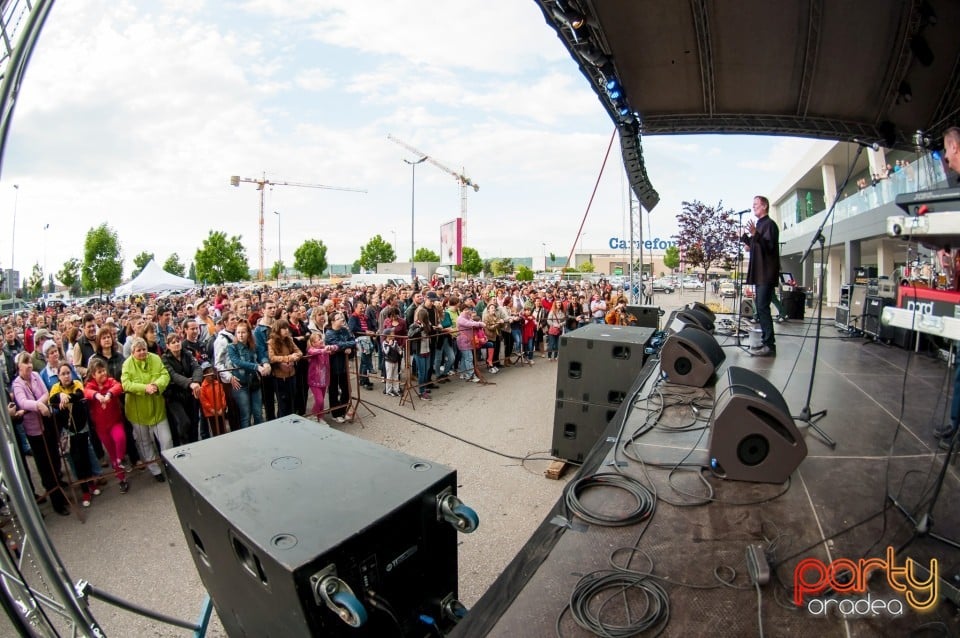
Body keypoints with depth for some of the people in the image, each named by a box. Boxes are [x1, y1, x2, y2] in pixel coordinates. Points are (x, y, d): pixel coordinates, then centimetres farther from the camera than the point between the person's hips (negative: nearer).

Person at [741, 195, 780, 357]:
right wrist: (745, 236, 19)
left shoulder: (769, 224, -7)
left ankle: (770, 345, -13)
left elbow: (769, 246, -19)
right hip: (759, 274, 10)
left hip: (767, 274, -10)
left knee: (763, 307, -13)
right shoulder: (759, 224, 20)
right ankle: (766, 341, 17)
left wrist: (755, 234, -31)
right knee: (761, 308, 11)